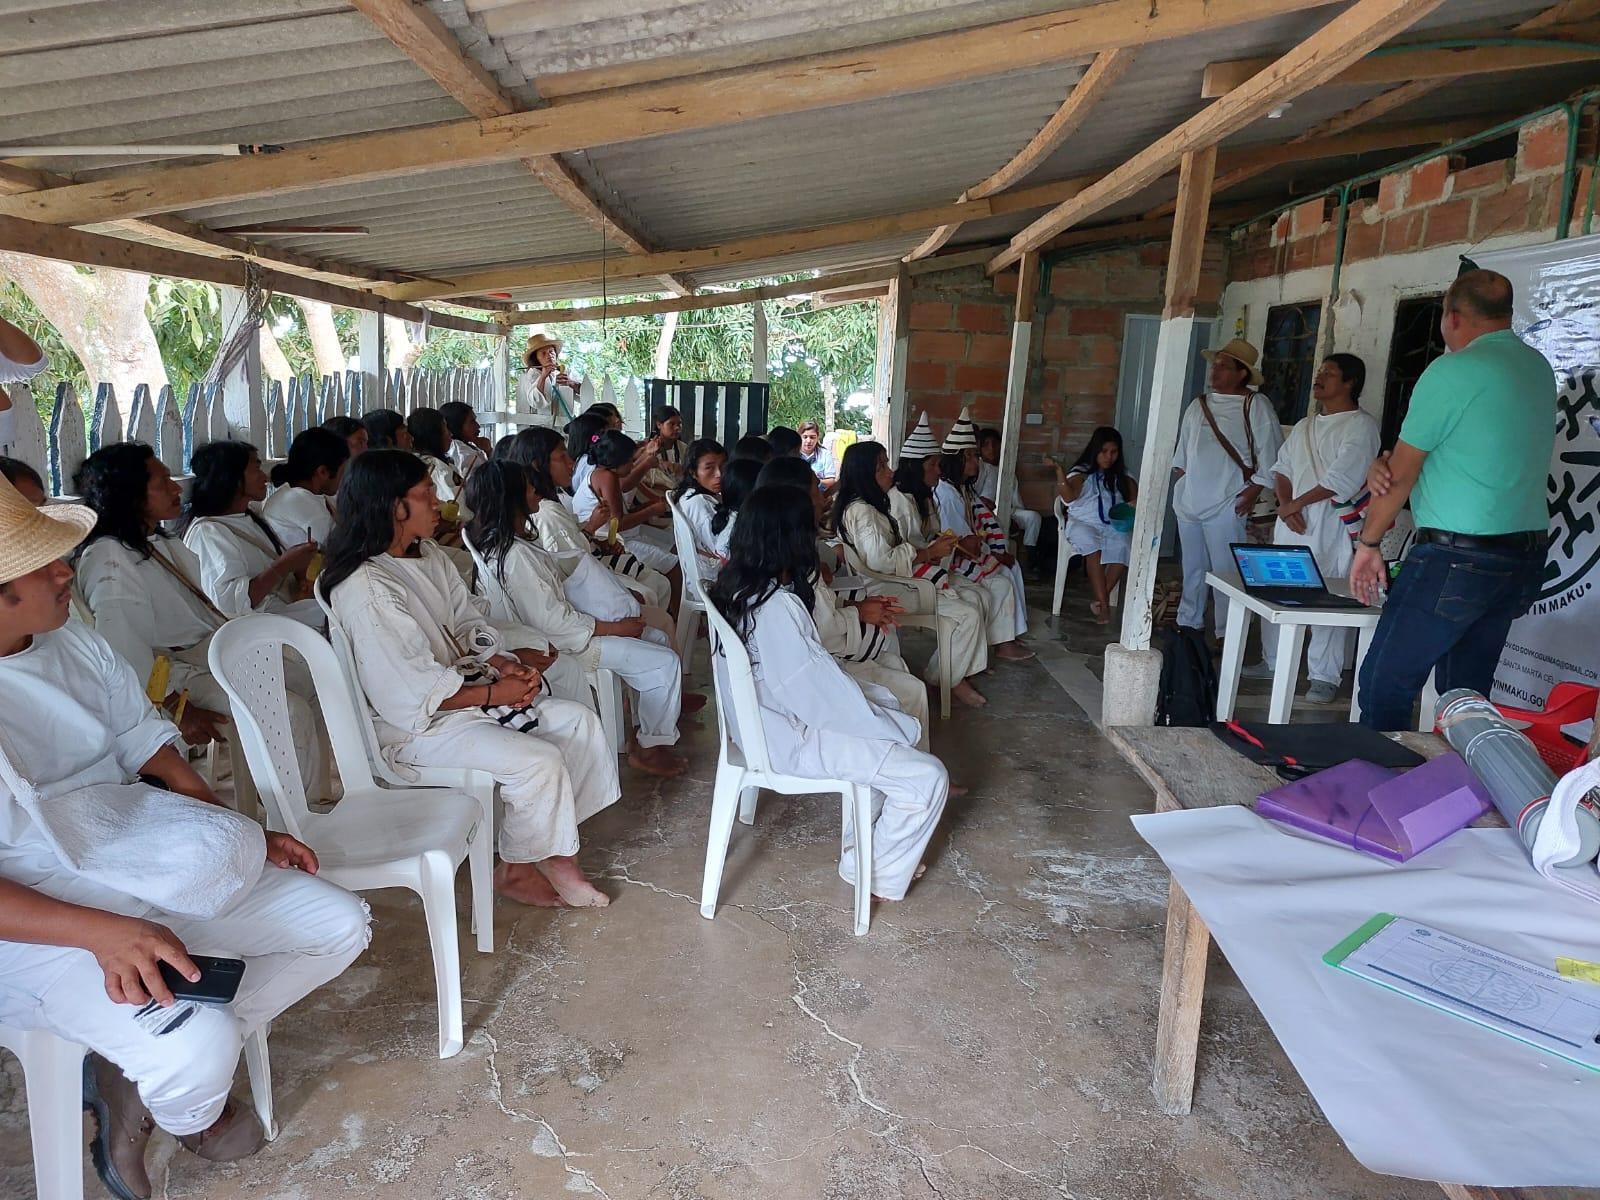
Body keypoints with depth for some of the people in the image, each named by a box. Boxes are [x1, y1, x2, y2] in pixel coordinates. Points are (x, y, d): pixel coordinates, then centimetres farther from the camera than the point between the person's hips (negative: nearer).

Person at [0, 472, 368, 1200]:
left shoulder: (72, 643, 1)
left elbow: (149, 750, 10)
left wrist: (249, 836, 2)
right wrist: (102, 932, -30)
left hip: (153, 868, 7)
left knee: (341, 925, 2)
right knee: (199, 1044, -28)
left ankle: (139, 1069, 3)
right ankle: (190, 1114, 13)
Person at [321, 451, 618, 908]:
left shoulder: (428, 556, 5)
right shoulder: (365, 590, -22)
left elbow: (469, 622, 12)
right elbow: (408, 694, -23)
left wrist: (503, 663, -8)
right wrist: (495, 693, -18)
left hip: (458, 687, 10)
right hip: (415, 725, -9)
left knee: (578, 720, -2)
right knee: (539, 762, -24)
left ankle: (557, 848, 1)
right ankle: (515, 869, 3)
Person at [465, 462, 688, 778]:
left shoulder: (490, 540, 2)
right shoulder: (515, 555, -28)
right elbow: (552, 621, -25)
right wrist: (617, 628, -17)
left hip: (554, 626, 10)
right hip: (556, 644, -10)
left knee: (658, 638, 12)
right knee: (665, 662, -9)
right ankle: (649, 749, 5)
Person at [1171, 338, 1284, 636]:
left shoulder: (1256, 405, -5)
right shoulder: (1198, 405, 13)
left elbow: (1271, 452, -8)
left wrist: (1254, 490, -11)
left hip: (1226, 506, -6)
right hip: (1190, 500, 6)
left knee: (1226, 572, -6)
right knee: (1192, 569, 15)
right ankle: (1188, 623, 26)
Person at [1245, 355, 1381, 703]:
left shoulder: (1361, 425, -5)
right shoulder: (1304, 427, 18)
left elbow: (1341, 479, -16)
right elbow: (1281, 469, 15)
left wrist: (1295, 504, -10)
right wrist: (1285, 505, -3)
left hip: (1332, 527, -7)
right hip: (1291, 526, 7)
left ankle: (1325, 677, 3)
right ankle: (1275, 663, 25)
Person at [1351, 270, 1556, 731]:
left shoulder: (1453, 371, -12)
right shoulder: (1540, 368, 13)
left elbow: (1402, 474, -7)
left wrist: (1368, 544, 5)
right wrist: (1389, 463, -3)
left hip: (1455, 559, -8)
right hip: (1525, 561, 9)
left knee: (1384, 686, -2)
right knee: (1466, 696, 15)